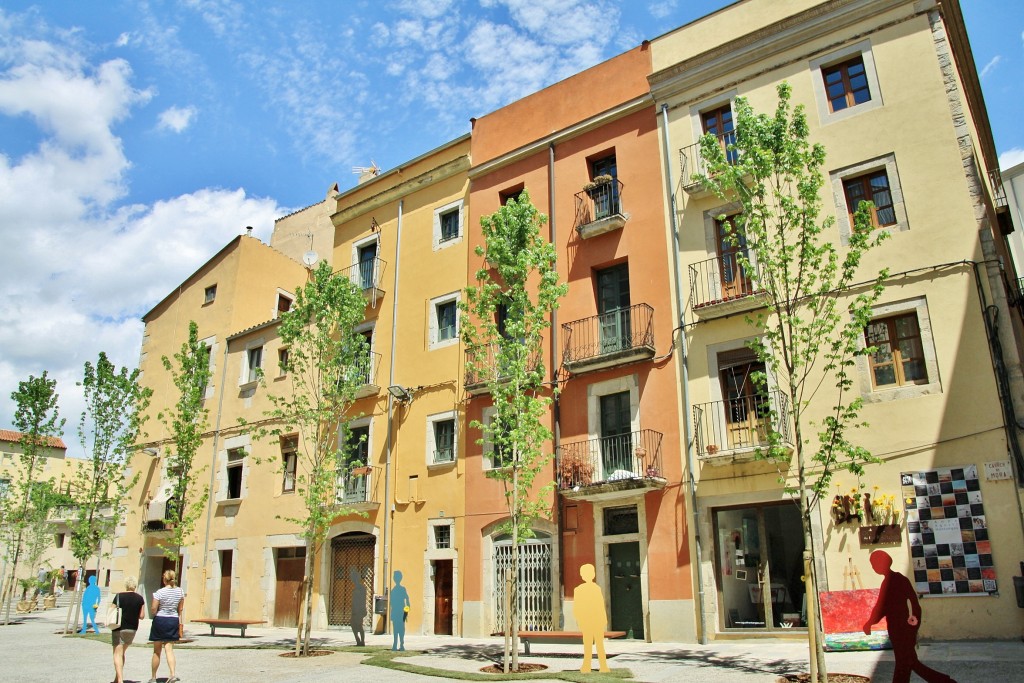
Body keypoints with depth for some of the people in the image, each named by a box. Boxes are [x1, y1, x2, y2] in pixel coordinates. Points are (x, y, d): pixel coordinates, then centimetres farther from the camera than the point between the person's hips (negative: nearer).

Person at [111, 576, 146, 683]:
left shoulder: (119, 596, -9)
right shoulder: (140, 599, -1)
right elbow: (141, 616, 1)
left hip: (119, 628, -4)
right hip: (132, 628, 4)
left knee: (118, 654, -3)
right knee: (122, 652, 21)